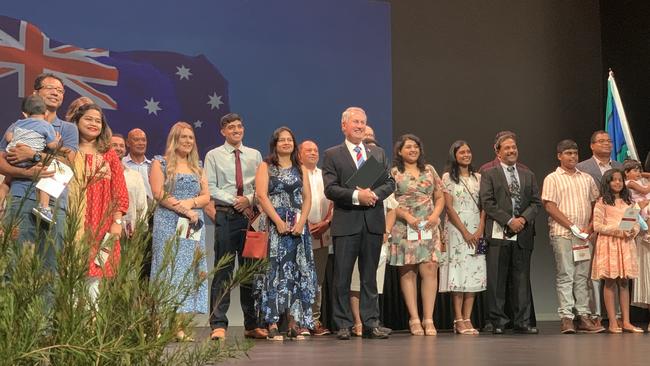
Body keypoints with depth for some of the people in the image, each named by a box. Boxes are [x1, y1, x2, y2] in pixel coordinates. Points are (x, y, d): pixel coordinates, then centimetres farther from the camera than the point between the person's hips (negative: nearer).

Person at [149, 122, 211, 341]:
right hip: (168, 224, -5)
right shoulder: (160, 164, 6)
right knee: (170, 270, -9)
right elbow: (159, 194, -7)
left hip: (193, 225, 5)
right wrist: (184, 211, -14)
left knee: (190, 270, -1)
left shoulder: (197, 169, 20)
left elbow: (206, 197, 11)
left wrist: (190, 203, -10)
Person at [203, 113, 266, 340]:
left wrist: (248, 199, -9)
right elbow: (210, 188, -2)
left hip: (250, 216, 3)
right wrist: (234, 200, -11)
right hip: (225, 216, -3)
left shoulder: (255, 155, 14)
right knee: (223, 271, -5)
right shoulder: (213, 156, 7)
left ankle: (252, 325, 12)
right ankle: (219, 324, -3)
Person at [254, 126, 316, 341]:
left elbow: (307, 198, 10)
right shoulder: (266, 167, 5)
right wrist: (279, 221, -15)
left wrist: (301, 222, -6)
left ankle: (294, 325, 5)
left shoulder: (300, 169, 17)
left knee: (297, 272, 1)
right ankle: (272, 325, -6)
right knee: (275, 271, -7)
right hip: (274, 225, -4)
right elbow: (261, 195, -6)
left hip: (298, 227, 4)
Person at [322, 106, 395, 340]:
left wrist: (374, 194, -10)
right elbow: (330, 189, -7)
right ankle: (343, 325, 7)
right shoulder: (332, 155, 3)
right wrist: (356, 195, -19)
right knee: (342, 277, 0)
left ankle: (371, 324, 13)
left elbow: (390, 183, 10)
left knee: (370, 276, 8)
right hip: (346, 223, -3)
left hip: (373, 222, 4)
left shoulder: (378, 153, 16)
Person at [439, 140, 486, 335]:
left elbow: (483, 206, 8)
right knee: (459, 272, -7)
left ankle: (467, 319, 3)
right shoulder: (448, 177, 2)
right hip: (456, 229, -4)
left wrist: (480, 230, -6)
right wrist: (465, 232, -11)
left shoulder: (478, 177, 14)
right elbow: (449, 207, -5)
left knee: (475, 273, 0)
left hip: (477, 231, 4)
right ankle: (459, 320, -5)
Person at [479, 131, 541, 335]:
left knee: (522, 279, 5)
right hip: (499, 234, -4)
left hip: (523, 234, 4)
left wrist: (524, 218, -7)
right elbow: (487, 203, -5)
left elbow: (536, 202, 12)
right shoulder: (489, 174, 4)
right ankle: (498, 322, 5)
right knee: (497, 280, -2)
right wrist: (509, 221, -12)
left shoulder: (528, 175, 18)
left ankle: (522, 322, 10)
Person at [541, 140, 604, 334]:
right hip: (562, 233, -4)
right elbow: (550, 207, -7)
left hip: (585, 235, 5)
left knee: (582, 276, 5)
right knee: (565, 275, -5)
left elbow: (595, 204, 16)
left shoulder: (586, 178, 16)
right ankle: (566, 318, -4)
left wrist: (590, 228, 0)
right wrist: (572, 227, -12)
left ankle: (584, 317, 8)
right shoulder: (552, 179, 1)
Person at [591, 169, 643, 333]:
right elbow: (597, 225, -8)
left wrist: (633, 231, -9)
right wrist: (618, 231, -17)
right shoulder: (602, 202, -1)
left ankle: (626, 322, 9)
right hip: (609, 244, -5)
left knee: (624, 283, 6)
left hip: (626, 244, 5)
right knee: (610, 282, -3)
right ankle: (612, 323, -1)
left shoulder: (629, 202, 15)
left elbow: (636, 222, 14)